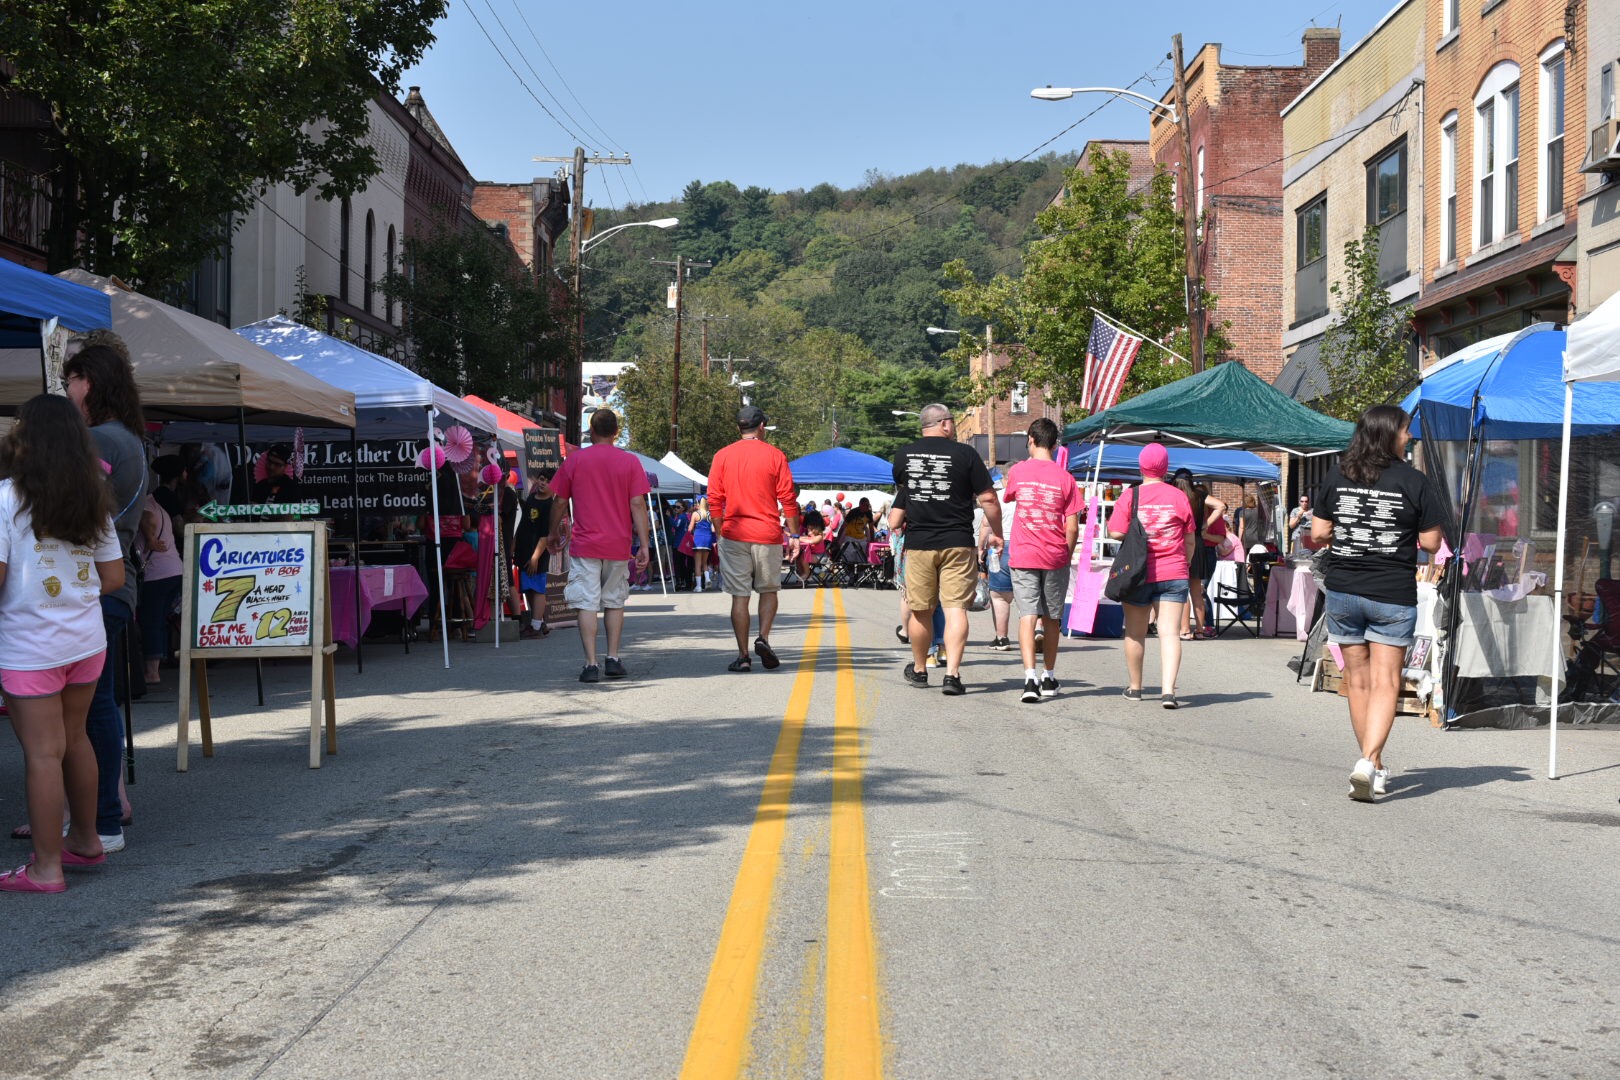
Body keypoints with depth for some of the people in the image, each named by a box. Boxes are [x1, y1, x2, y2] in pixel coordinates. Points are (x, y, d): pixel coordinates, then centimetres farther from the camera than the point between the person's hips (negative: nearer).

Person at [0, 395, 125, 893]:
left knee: (42, 753, -1)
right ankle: (86, 839, 31)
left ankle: (46, 867, 5)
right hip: (87, 639, 6)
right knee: (74, 738, 20)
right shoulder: (93, 500, 5)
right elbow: (113, 578, 8)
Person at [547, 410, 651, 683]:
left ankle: (591, 665, -8)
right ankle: (613, 659, 14)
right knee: (614, 603, 15)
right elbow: (638, 504, -5)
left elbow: (559, 501, 5)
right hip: (618, 547, 2)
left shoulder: (574, 460, -1)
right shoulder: (630, 461, 0)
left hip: (585, 546, -2)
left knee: (587, 605, -2)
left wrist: (553, 533, 21)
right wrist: (643, 545, -4)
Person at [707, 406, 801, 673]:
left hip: (734, 534, 1)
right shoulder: (775, 456, 0)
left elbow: (714, 500, 3)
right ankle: (764, 638, -4)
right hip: (768, 535, -1)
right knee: (768, 590, 16)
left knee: (739, 596, 3)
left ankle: (743, 656, 2)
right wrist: (794, 535, 4)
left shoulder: (722, 456, 3)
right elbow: (788, 499, -2)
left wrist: (721, 532, 12)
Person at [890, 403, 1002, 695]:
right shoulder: (965, 454, -4)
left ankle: (919, 670, 28)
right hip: (957, 543, -2)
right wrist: (997, 534, 10)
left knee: (920, 610, 12)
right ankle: (952, 674, -12)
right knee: (956, 608, -3)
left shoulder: (904, 454, 4)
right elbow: (988, 500, -3)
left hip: (918, 543, 3)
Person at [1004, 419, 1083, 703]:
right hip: (1055, 557, 1)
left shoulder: (1017, 471, -1)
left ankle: (1030, 677, -21)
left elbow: (1008, 497, 21)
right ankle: (1048, 678, 24)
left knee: (1028, 615, -5)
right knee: (1051, 618, 14)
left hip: (1023, 555, -1)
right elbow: (1072, 527, -4)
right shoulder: (1065, 478, -3)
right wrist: (1067, 555, 10)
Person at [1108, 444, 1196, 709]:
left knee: (1135, 633, 14)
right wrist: (1185, 564, 20)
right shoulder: (1179, 496, -1)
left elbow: (1116, 533, -10)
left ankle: (1135, 687, 25)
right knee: (1170, 632, -4)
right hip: (1173, 574, 0)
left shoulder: (1130, 496, -5)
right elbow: (1190, 539, 4)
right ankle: (1168, 690, -18)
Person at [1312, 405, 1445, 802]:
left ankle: (1374, 768, 22)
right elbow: (1431, 542, -4)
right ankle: (1368, 762, -18)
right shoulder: (1415, 482, -7)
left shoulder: (1336, 476, 1)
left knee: (1358, 680, 13)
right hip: (1393, 594, -3)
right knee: (1385, 683, -2)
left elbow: (1318, 534, 2)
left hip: (1342, 592, 3)